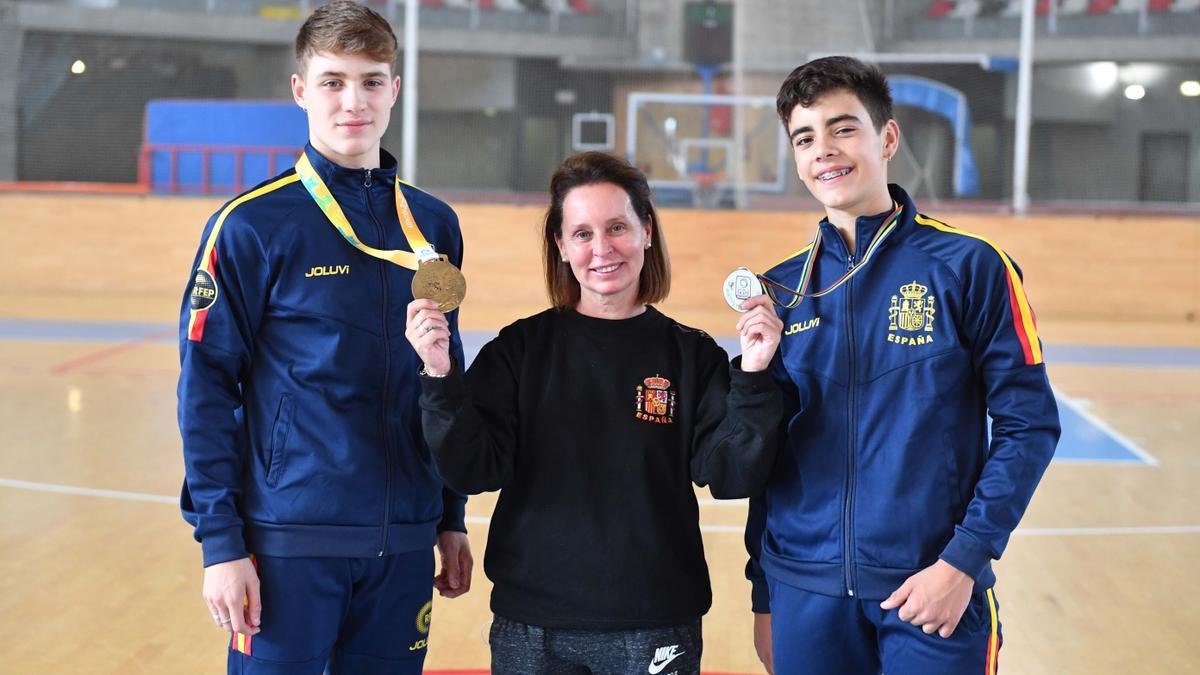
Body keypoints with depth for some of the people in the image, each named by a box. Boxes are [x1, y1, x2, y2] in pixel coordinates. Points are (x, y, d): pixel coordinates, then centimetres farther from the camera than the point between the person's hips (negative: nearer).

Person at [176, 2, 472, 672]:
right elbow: (206, 387, -6)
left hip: (404, 542, 4)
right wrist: (221, 541, -10)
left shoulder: (434, 225, 7)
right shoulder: (252, 226, -6)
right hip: (290, 540, -4)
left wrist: (452, 519, 13)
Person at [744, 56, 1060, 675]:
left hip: (935, 589, -3)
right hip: (805, 595, 3)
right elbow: (766, 454, 11)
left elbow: (1028, 424, -6)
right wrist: (764, 596, 10)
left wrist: (963, 560, -13)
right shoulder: (782, 288, 6)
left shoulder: (969, 266, -4)